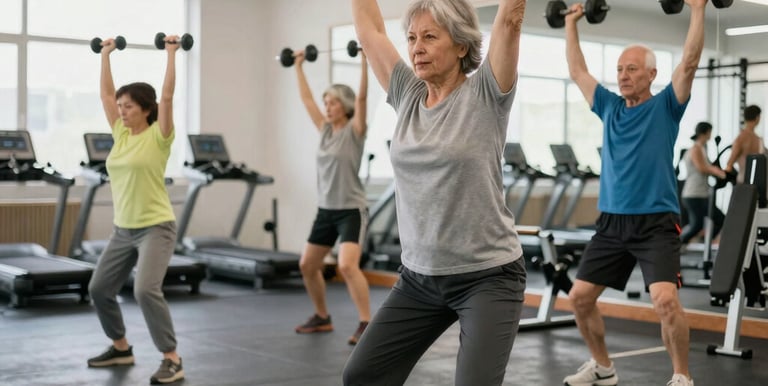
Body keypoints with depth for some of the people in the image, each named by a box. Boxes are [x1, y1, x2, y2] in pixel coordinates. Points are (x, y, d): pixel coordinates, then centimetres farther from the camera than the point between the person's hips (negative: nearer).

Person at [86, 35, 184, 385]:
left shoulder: (158, 136, -10)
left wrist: (171, 54, -18)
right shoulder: (121, 134, 7)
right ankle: (121, 347, 31)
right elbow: (106, 93, 11)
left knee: (146, 290, -24)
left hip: (155, 228, -8)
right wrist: (106, 54, 14)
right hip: (123, 229, 8)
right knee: (99, 288, 13)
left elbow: (167, 97, -20)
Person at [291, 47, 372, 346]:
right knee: (307, 265, 12)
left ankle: (367, 325, -17)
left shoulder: (354, 130, -8)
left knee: (347, 266, -24)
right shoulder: (325, 129, 9)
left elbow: (362, 97, -20)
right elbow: (306, 99, 15)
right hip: (326, 210, 8)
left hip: (351, 210, -8)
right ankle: (322, 318, 28)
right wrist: (299, 66, 19)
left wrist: (364, 60, -25)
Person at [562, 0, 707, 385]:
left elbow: (688, 63, -12)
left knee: (665, 300, -23)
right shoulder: (609, 107, 12)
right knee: (580, 296, 4)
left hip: (656, 223, -5)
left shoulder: (665, 106, 0)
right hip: (611, 222, 6)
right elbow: (577, 71, 18)